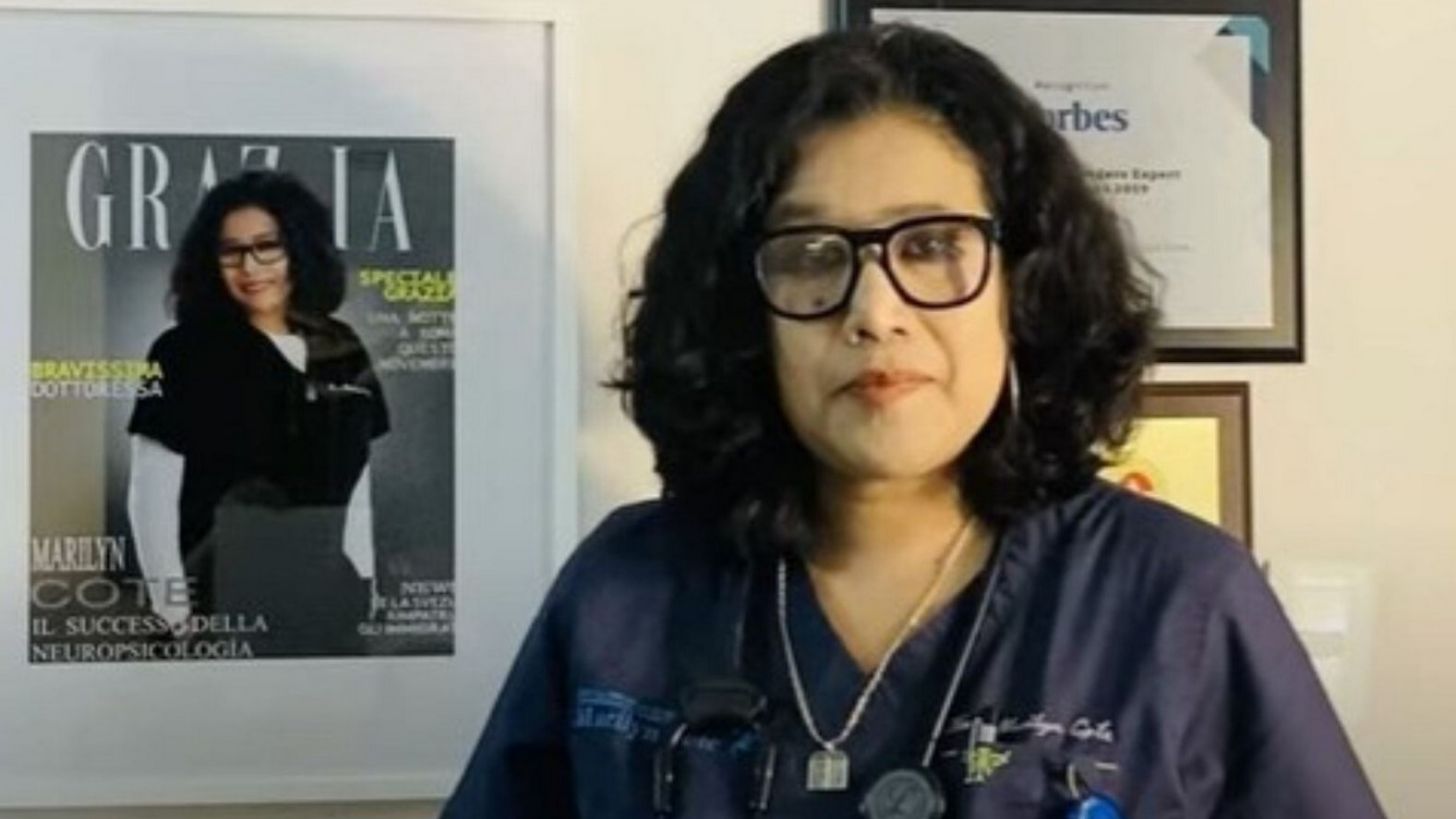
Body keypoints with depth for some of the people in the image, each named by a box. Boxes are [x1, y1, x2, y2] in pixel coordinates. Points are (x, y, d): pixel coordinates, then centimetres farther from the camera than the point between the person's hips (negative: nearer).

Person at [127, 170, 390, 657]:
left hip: (326, 598, 4)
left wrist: (363, 591, 10)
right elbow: (151, 497, -7)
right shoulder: (184, 352, -5)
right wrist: (175, 612, -12)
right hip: (223, 603, -4)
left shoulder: (343, 352, 8)